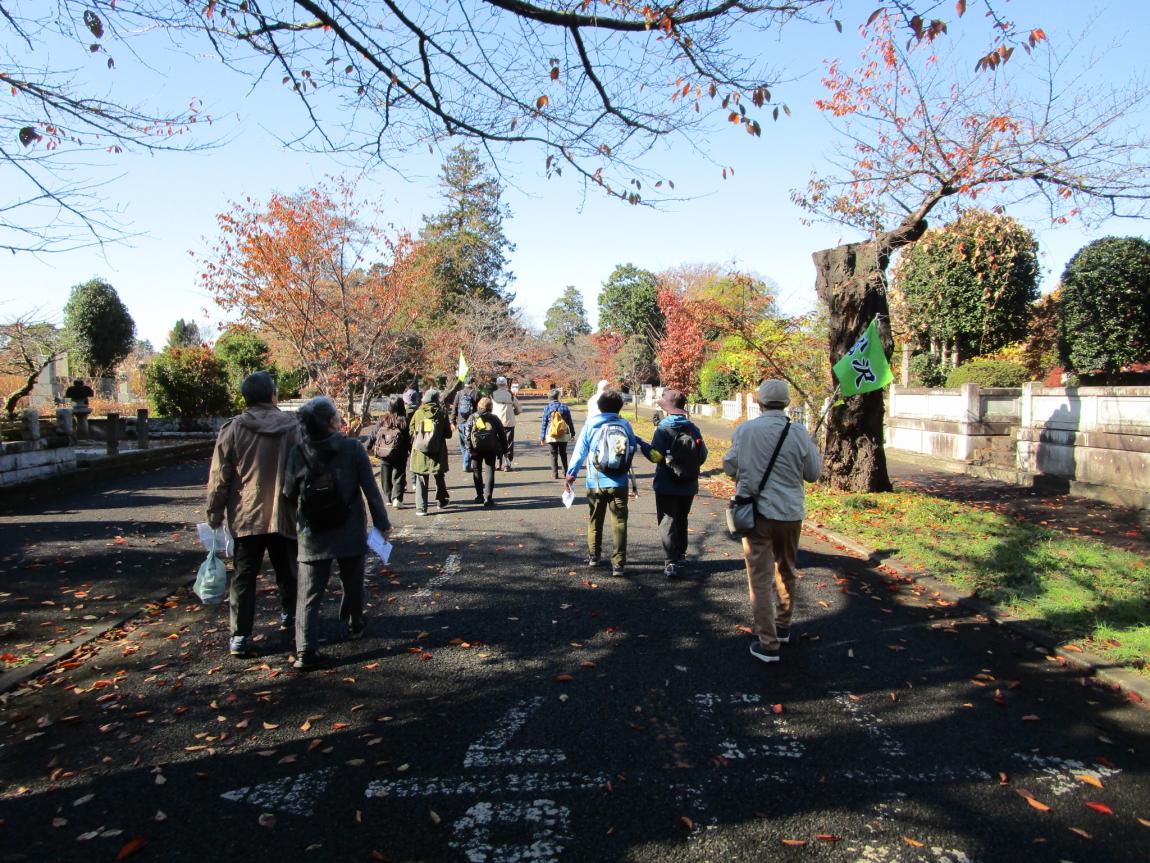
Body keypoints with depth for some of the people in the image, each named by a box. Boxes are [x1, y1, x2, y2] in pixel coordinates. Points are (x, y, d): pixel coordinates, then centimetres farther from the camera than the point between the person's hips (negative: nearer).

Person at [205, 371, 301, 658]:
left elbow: (219, 478, -3)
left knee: (244, 575, 6)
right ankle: (288, 616, 34)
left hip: (245, 516, 0)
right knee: (287, 571, 18)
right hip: (284, 515, 0)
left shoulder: (232, 429, -4)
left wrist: (214, 514, 6)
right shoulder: (292, 427, -4)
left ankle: (239, 636, 4)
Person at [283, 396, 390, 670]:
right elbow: (371, 490, -9)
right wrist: (382, 522, 1)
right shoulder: (353, 448, -12)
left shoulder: (297, 453, -7)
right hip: (350, 533, 0)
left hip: (313, 537, 1)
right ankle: (354, 625, 39)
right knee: (352, 583, 21)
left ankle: (305, 651, -2)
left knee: (309, 594, 4)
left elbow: (289, 496, 0)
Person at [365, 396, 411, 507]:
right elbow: (410, 438, -10)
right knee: (398, 476, 6)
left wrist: (368, 447, 14)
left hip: (383, 454, 3)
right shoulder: (404, 421, -13)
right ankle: (397, 498, -6)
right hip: (399, 455, -3)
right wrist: (411, 451, 1)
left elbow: (372, 434, 2)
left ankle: (388, 498, 24)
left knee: (386, 477, 16)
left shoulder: (381, 420, -5)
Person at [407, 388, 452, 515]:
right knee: (439, 478, 18)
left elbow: (411, 431, 2)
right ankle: (441, 501, 32)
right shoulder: (442, 413, -6)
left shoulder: (418, 413, -4)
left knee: (421, 480, 5)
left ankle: (421, 507, 2)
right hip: (438, 452, 0)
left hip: (420, 452, 0)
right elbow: (448, 433, -2)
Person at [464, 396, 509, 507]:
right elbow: (502, 435, 6)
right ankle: (488, 498, -10)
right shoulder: (494, 418, 6)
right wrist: (503, 449, 12)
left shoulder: (472, 418, 5)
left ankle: (480, 496, 22)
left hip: (476, 449, 0)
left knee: (477, 471, 15)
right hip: (491, 449, 0)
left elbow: (467, 434, -5)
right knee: (489, 471, -1)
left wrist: (469, 448, -5)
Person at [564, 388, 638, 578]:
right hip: (619, 483, -1)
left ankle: (593, 556, 30)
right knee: (619, 523, 3)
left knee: (595, 520, 18)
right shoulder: (625, 425, -2)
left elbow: (579, 451, -3)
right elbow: (633, 447, 9)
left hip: (596, 483, 1)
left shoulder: (590, 426, -4)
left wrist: (570, 473, 3)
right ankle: (618, 563, -1)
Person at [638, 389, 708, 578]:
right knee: (681, 521, 21)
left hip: (667, 486, -5)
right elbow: (703, 456, 2)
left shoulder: (663, 429, -14)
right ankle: (680, 555, 33)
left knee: (667, 523, -1)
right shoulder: (693, 429, 1)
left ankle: (671, 563, -9)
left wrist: (640, 444, -7)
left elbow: (656, 455, -19)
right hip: (689, 486, 5)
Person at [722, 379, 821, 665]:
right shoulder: (799, 433, -7)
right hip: (790, 513, 3)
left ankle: (768, 644, 3)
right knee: (785, 572, 22)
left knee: (760, 578, 3)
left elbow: (729, 466, 1)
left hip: (757, 512, -2)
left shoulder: (746, 430, -10)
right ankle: (783, 627, 39)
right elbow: (813, 473, 3)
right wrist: (813, 448, 19)